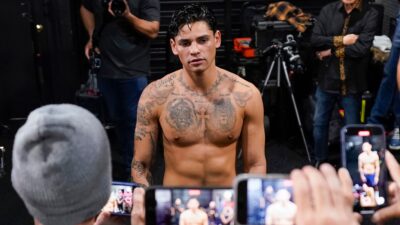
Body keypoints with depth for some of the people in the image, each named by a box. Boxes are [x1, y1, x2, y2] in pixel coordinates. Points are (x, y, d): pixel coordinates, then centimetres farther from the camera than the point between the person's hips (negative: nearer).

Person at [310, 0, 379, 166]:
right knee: (319, 123, 13)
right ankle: (320, 161, 31)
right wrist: (340, 41, -16)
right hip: (327, 80, 3)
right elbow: (314, 40, -7)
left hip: (352, 83, -3)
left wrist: (332, 51, -11)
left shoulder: (370, 15, -8)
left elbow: (361, 48, -18)